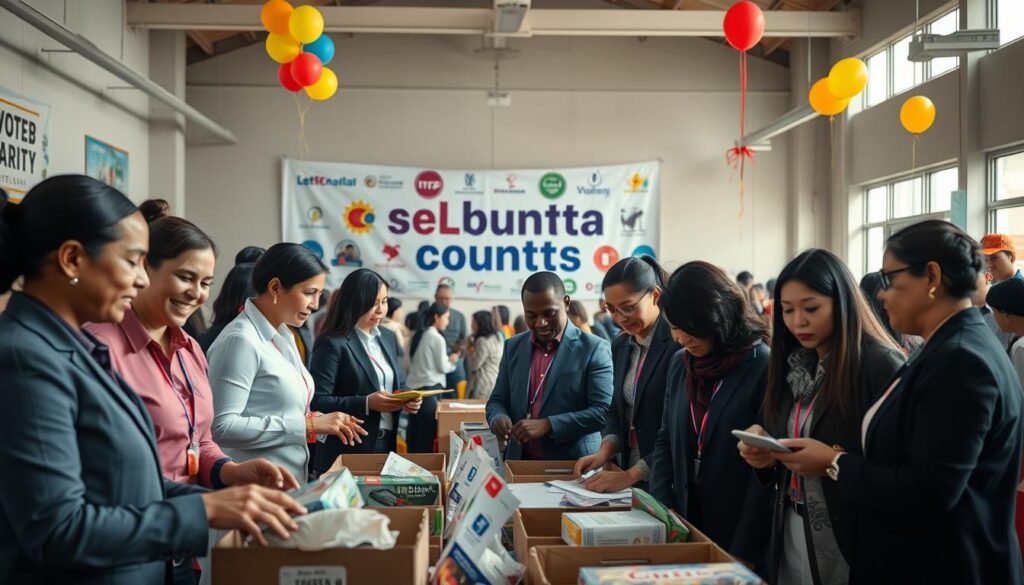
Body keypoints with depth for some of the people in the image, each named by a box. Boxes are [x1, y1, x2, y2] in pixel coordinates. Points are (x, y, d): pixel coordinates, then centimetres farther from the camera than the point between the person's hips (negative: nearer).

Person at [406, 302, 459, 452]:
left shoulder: (418, 335, 12)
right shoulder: (437, 338, -11)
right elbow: (443, 367, -8)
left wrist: (447, 360, 18)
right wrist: (452, 361, 11)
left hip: (414, 387, 8)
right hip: (429, 389, -8)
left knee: (414, 433, 10)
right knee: (428, 435, -1)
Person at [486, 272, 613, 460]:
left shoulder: (594, 349, -4)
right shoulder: (513, 347, 11)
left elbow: (604, 411, -10)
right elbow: (497, 400, 15)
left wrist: (548, 425, -19)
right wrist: (498, 417, -7)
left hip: (573, 468, -5)